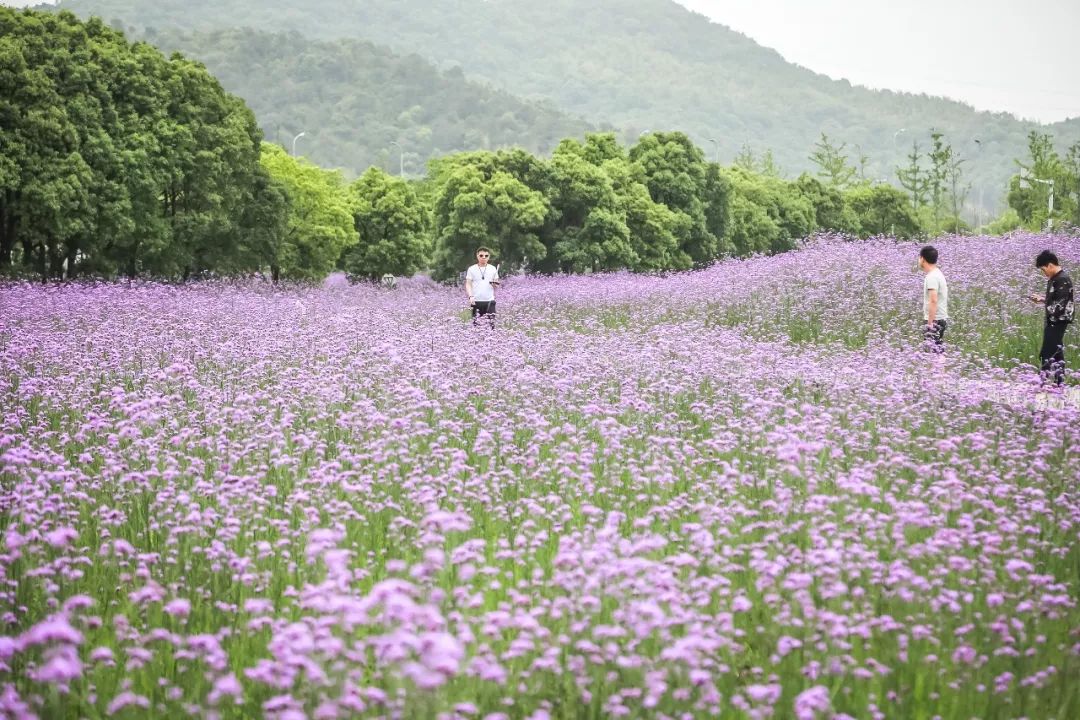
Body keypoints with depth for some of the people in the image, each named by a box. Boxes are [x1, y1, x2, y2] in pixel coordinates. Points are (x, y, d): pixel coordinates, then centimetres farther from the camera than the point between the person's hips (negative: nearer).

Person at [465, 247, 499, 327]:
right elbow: (468, 284, 1)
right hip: (476, 301, -1)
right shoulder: (472, 269, 3)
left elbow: (496, 284, 13)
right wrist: (470, 296, -14)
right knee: (476, 323, -2)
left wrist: (495, 284, -12)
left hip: (490, 301, 1)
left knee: (491, 323, -5)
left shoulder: (493, 269, 7)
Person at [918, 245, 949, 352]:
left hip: (934, 320, -10)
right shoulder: (937, 274, 15)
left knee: (933, 350, -12)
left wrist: (930, 323, -24)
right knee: (939, 350, 9)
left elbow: (933, 301, -25)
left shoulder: (932, 277, -17)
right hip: (941, 319, 10)